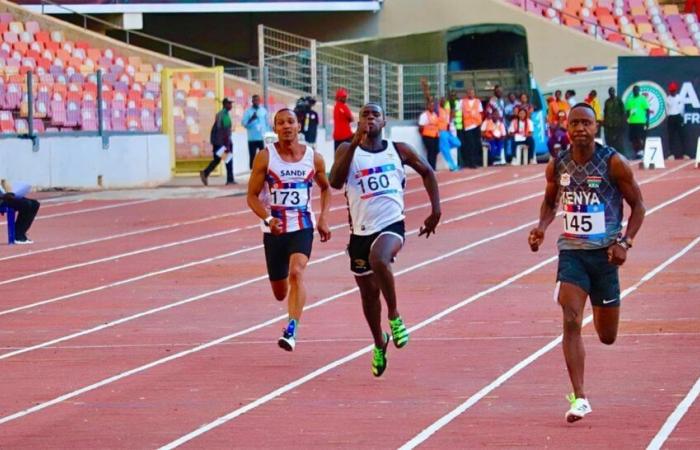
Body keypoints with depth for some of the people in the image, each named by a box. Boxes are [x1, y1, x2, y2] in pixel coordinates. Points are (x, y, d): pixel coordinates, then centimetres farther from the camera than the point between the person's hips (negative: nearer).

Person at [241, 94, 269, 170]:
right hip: (252, 138, -2)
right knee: (252, 157, 0)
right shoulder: (248, 111, 1)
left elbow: (267, 123, 12)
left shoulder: (264, 111, 9)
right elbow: (244, 124, -7)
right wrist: (251, 119, -22)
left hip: (263, 138, 2)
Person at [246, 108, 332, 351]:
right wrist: (268, 219, -22)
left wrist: (323, 218, 5)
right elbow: (252, 196, -5)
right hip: (274, 230, 1)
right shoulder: (265, 157, -6)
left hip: (302, 227, -1)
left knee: (296, 272, -27)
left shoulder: (314, 158, 0)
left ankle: (292, 330, -29)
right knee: (280, 293, 10)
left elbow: (326, 188, 18)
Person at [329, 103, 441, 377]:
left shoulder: (398, 150, 5)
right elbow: (335, 182, -16)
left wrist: (436, 210, 10)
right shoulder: (348, 151, 2)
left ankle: (394, 316, -14)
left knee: (378, 259, -35)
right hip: (361, 231, 2)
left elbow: (426, 171, 19)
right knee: (368, 293, 12)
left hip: (392, 225, -2)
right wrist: (355, 143, -22)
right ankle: (379, 343, 38)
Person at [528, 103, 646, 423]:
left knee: (607, 336, 10)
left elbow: (638, 205, -2)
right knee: (571, 322, -18)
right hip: (571, 251, 1)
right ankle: (579, 398, -16)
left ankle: (602, 311, 50)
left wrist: (625, 242, -14)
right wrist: (541, 228, -3)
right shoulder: (557, 165, -1)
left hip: (605, 252, -1)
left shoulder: (613, 163, -10)